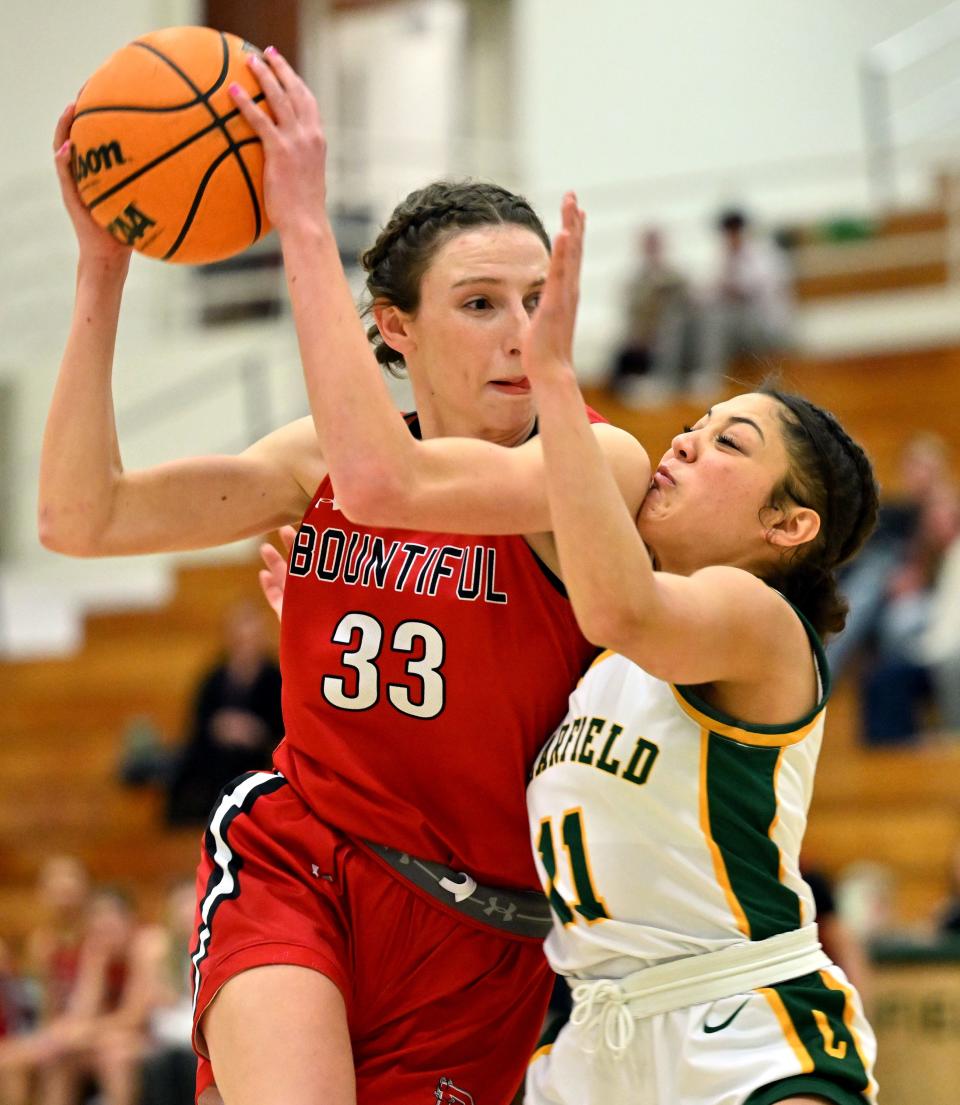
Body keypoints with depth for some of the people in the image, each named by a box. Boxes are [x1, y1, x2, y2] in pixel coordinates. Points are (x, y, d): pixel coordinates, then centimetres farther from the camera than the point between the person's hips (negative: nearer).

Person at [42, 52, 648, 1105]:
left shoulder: (600, 463, -11)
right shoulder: (318, 459, 4)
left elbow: (390, 480, -29)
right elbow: (81, 518, -1)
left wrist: (305, 224, -27)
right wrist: (101, 268, -8)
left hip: (469, 937, -1)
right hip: (289, 868, 1)